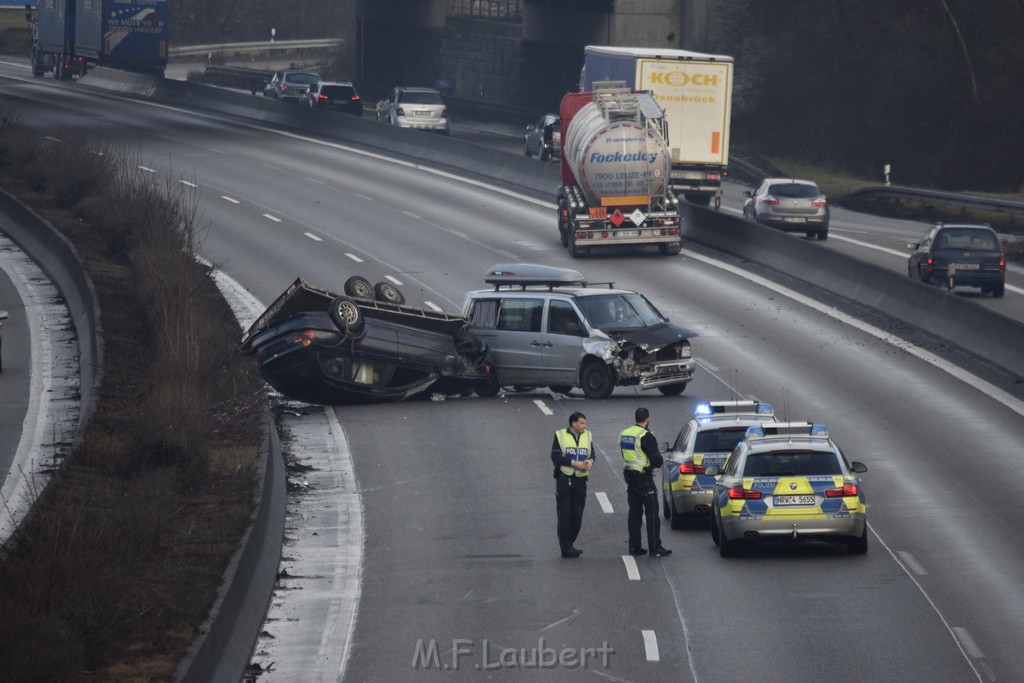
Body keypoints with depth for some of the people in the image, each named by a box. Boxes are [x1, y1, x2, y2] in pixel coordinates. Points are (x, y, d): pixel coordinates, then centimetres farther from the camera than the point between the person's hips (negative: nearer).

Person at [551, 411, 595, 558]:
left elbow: (592, 454, 14)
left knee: (577, 517, 5)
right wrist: (573, 463, -17)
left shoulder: (587, 436, 11)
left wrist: (590, 461, -10)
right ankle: (566, 548, -4)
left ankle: (568, 545, 16)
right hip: (564, 479, -4)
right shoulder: (560, 436, -3)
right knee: (564, 516, -4)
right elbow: (555, 457, -9)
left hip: (580, 480, 4)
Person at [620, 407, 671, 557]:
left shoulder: (624, 434, 9)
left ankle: (634, 546, 14)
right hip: (644, 478, -8)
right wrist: (660, 460, 6)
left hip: (629, 476, 8)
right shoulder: (646, 436, -17)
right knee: (652, 512, -2)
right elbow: (657, 460, -18)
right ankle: (655, 548, -3)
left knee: (634, 511, 13)